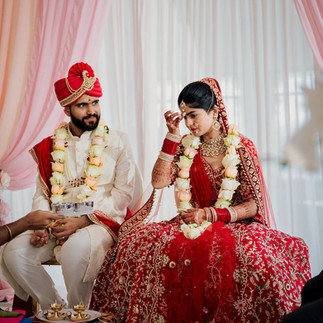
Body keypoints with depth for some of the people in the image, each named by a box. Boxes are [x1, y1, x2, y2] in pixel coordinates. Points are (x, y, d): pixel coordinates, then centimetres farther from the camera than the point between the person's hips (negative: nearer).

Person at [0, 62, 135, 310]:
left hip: (100, 223, -4)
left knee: (75, 248, -36)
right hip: (57, 224, 4)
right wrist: (41, 226, -7)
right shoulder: (51, 146, 13)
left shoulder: (116, 142, 3)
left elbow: (123, 193, -4)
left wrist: (81, 221, -14)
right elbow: (42, 194, 14)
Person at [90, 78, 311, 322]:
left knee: (252, 258, -37)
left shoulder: (241, 148, -3)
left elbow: (254, 205, -4)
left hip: (234, 226, -3)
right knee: (139, 242, -22)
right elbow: (158, 181, -5)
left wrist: (210, 214, -15)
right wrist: (173, 135, -6)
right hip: (192, 227, 3)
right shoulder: (186, 146, 8)